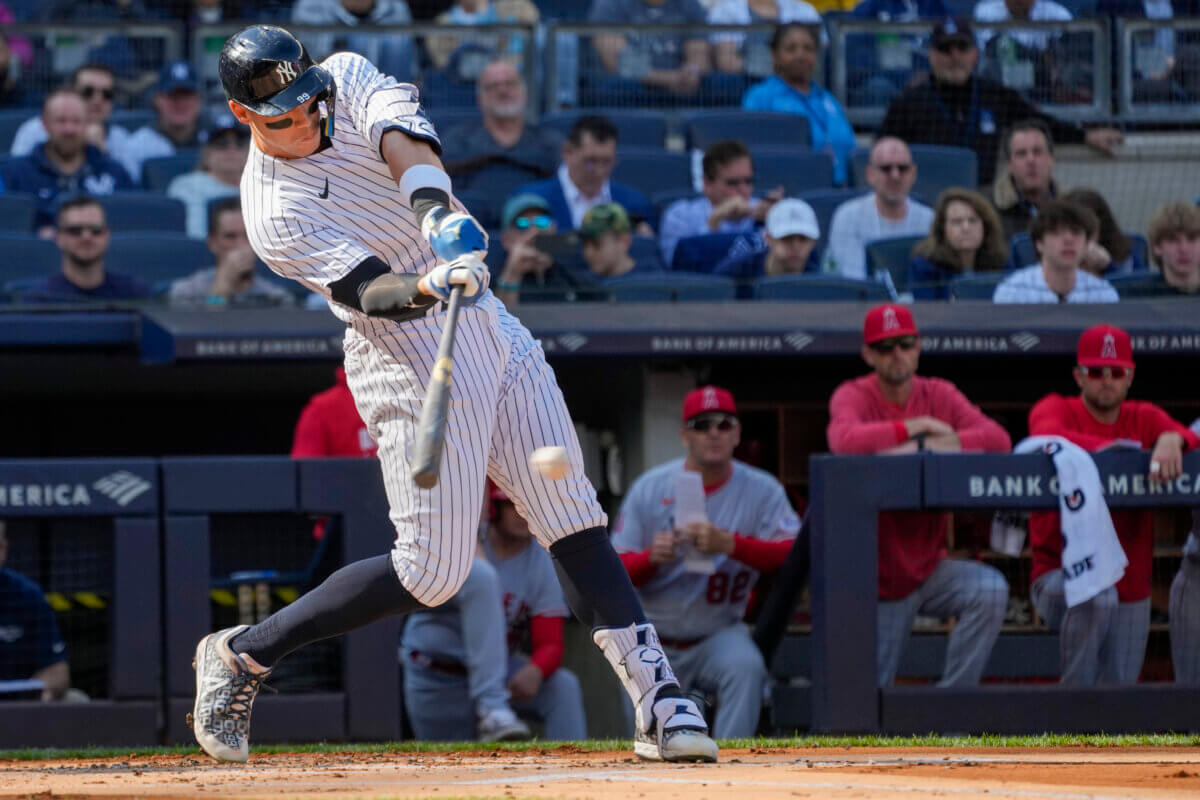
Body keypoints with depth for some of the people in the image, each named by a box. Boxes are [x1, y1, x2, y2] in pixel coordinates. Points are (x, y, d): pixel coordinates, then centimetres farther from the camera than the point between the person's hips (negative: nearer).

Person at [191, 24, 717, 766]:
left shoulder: (348, 78, 1)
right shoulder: (275, 213, -15)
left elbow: (405, 142, -18)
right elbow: (369, 292, -25)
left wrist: (438, 211, -37)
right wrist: (428, 288, -46)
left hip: (489, 325, 6)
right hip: (413, 363, -6)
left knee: (574, 516, -2)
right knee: (431, 572, -7)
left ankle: (658, 698, -5)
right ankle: (241, 654, 7)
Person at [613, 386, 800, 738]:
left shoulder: (761, 490, -5)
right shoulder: (649, 488, -2)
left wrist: (728, 544, -33)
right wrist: (652, 557, -27)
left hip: (718, 635, -2)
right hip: (652, 647, 2)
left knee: (745, 666, -34)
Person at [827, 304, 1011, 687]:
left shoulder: (939, 394, 1)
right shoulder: (853, 396, -8)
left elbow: (999, 439, -15)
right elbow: (845, 440, -33)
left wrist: (921, 448, -28)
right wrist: (920, 427, -23)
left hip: (929, 566, 3)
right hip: (879, 577, -3)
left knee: (990, 590, -27)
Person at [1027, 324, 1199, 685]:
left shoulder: (1144, 418, 10)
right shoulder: (1056, 408, 0)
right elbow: (1046, 436, -24)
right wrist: (1107, 447, -37)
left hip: (1131, 591, 4)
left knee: (1119, 694, 3)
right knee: (1096, 596, -37)